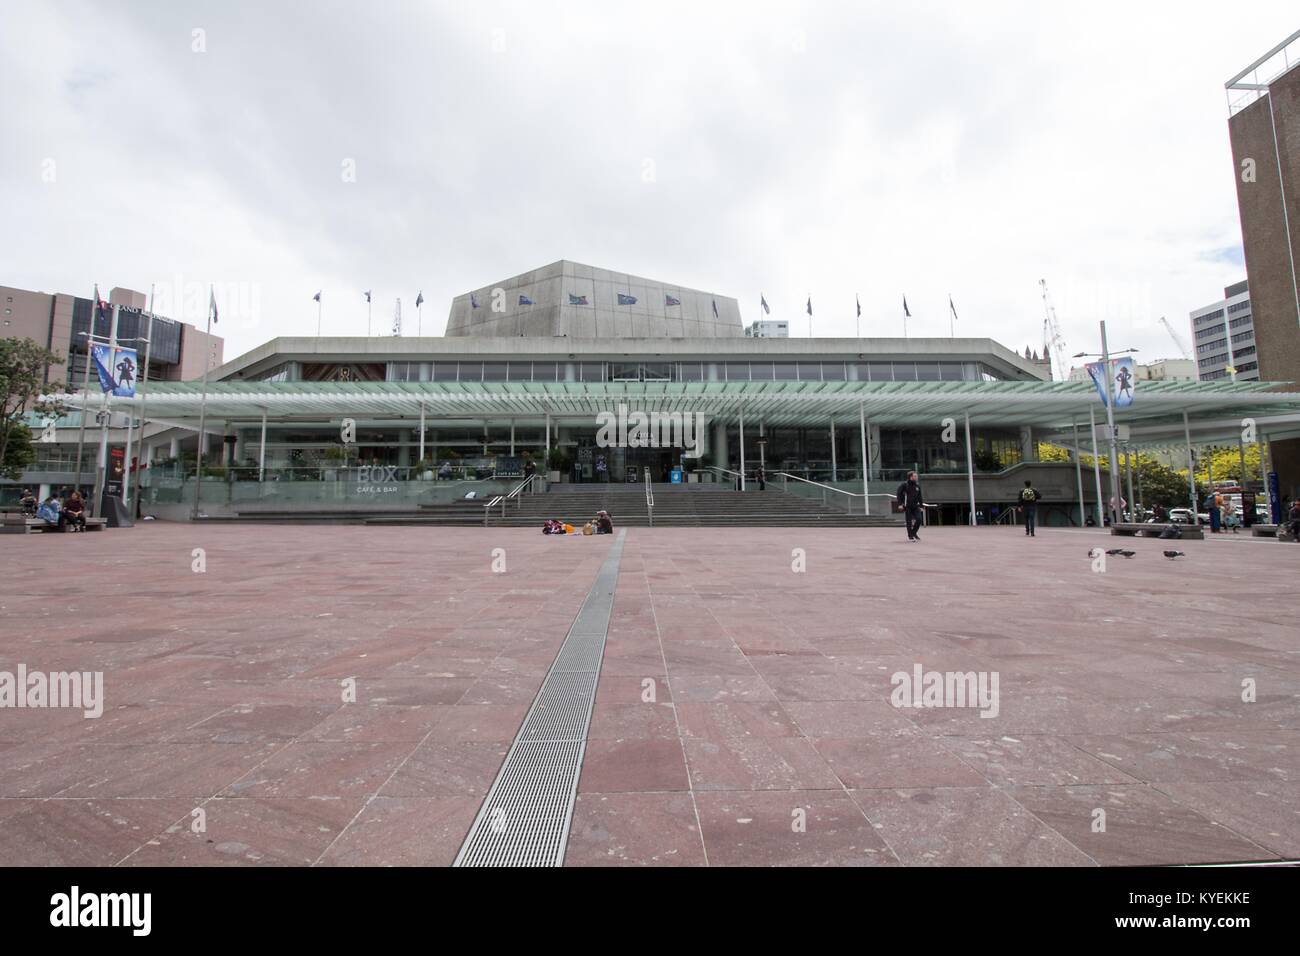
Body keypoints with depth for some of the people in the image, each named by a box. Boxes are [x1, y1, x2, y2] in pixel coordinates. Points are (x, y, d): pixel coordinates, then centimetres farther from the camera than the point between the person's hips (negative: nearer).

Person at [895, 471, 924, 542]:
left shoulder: (917, 485, 8)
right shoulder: (904, 485, -8)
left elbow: (919, 496, 16)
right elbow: (898, 494, -7)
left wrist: (921, 505, 12)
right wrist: (900, 504, -13)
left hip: (915, 506, 5)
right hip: (907, 507, -5)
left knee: (919, 519, -5)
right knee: (909, 522, -1)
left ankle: (914, 533, 18)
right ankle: (910, 536, 12)